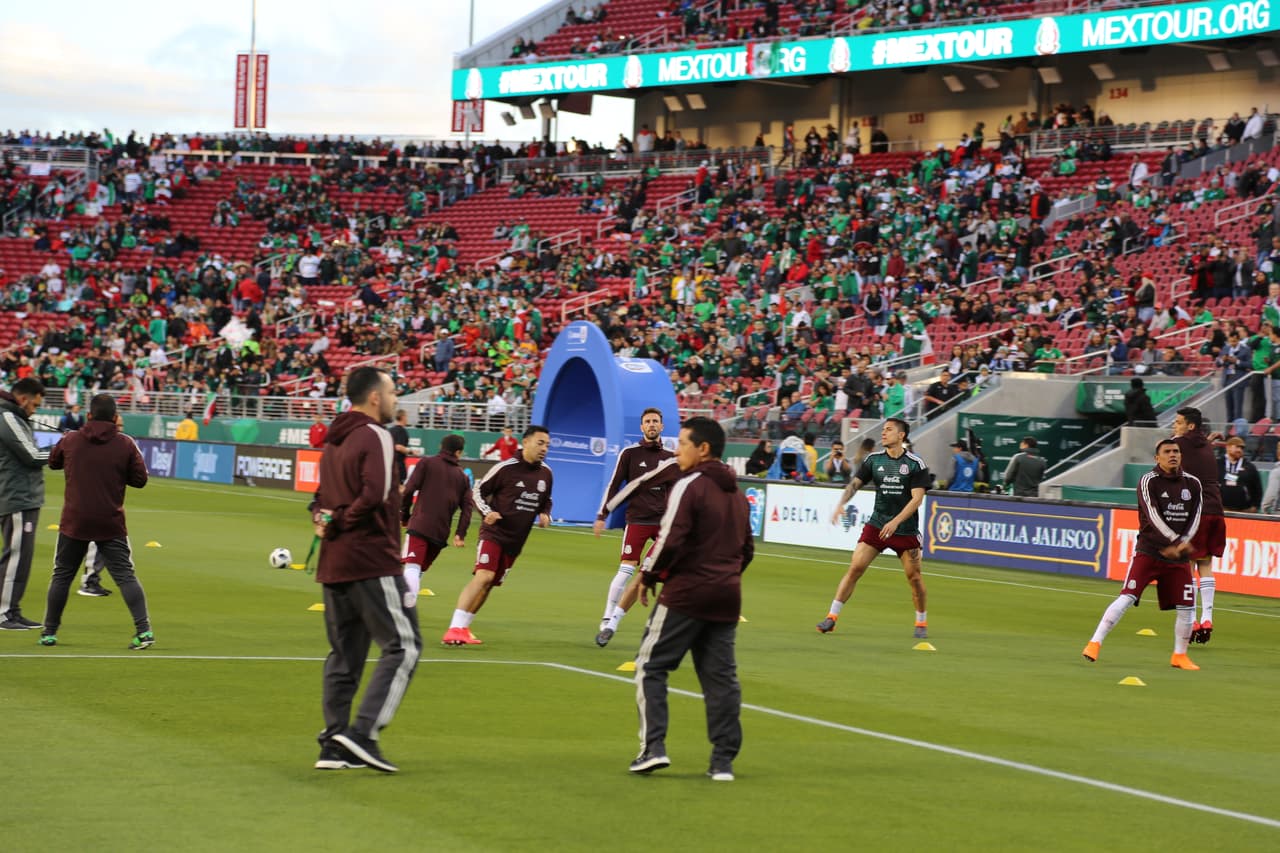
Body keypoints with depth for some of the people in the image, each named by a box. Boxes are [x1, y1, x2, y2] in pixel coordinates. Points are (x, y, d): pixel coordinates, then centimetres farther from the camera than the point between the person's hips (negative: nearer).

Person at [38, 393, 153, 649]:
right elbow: (140, 479, -2)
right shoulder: (125, 444, -5)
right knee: (125, 576, -1)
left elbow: (53, 462, 19)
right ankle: (143, 629, -14)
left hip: (74, 522, 1)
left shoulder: (69, 440, 0)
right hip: (111, 525, -1)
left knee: (62, 575, 14)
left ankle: (49, 632, 17)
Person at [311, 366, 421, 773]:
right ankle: (363, 732, -14)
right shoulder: (375, 437, -12)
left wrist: (324, 520, -1)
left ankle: (334, 745, 11)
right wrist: (337, 523, -10)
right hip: (371, 560, -9)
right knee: (403, 646, -4)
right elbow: (373, 496, -23)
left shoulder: (334, 441, 16)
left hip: (334, 564, 9)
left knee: (344, 655, 13)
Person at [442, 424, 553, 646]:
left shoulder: (545, 473, 7)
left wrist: (544, 515, 2)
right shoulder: (506, 468, -11)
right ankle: (455, 628, -23)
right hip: (494, 533, -6)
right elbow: (478, 491, -3)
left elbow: (546, 501, 23)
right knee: (483, 576, -22)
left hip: (515, 540, 6)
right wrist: (487, 513, -19)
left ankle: (463, 628, 21)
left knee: (489, 583, 9)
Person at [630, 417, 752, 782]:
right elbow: (747, 549, 20)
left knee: (651, 666, 3)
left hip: (686, 594, -7)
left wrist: (648, 576, -4)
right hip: (726, 598, 7)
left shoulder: (689, 487, -10)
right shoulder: (736, 494, 15)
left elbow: (670, 540, -18)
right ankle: (724, 761, 4)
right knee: (721, 676, 7)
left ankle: (653, 747, -7)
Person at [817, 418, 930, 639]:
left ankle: (921, 622, 21)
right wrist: (841, 504, -15)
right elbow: (855, 483, 4)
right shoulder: (874, 460, 3)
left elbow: (917, 498, -12)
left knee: (914, 576, 1)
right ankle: (832, 617, -3)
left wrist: (895, 522, -21)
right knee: (855, 568, -7)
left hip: (905, 529, -2)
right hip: (876, 526, 2)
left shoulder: (915, 464, -8)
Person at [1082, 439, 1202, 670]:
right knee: (1126, 598, -15)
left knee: (1187, 606, 2)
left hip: (1178, 557, 4)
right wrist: (1177, 541, -23)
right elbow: (1153, 516, -16)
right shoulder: (1149, 481, -6)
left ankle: (1179, 656, 19)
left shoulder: (1193, 484, 8)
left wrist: (1182, 544, -11)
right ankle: (1095, 644, -11)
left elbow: (1195, 517, 5)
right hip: (1148, 552, -4)